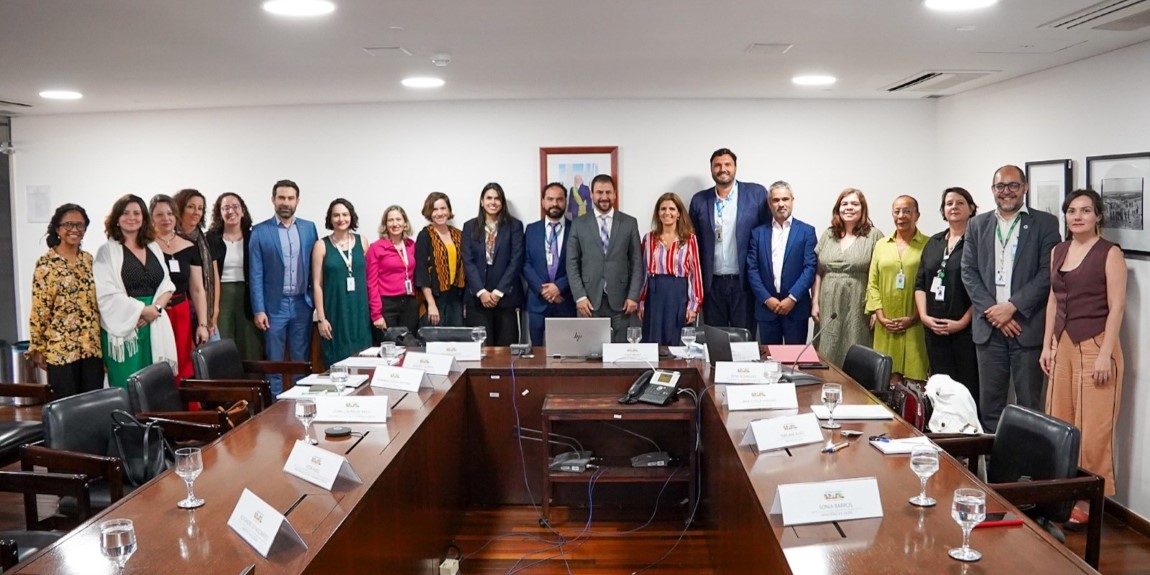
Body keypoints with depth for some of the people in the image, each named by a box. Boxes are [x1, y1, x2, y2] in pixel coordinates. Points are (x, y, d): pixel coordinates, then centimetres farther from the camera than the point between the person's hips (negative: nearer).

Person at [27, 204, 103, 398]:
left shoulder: (88, 259, 10)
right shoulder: (46, 263, -5)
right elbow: (39, 309, -6)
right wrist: (37, 348, -7)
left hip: (92, 345, 4)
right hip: (61, 347, -4)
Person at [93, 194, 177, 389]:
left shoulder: (154, 248, 14)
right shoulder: (107, 251, 0)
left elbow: (167, 285, 11)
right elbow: (107, 294, -10)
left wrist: (156, 308, -8)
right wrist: (143, 310, -14)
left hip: (155, 327, 5)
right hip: (124, 328, -4)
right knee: (128, 389, -4)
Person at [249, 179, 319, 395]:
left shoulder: (309, 228, 6)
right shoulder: (260, 231, -1)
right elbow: (256, 274, -3)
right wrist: (258, 310, -9)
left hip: (302, 304, 2)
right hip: (274, 305, -2)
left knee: (301, 360, 9)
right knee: (273, 362, 5)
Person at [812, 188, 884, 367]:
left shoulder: (874, 236, -1)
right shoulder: (827, 235, 12)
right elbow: (818, 273, 12)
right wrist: (814, 303, 6)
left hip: (858, 310, -4)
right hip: (829, 309, 4)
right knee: (826, 358, 5)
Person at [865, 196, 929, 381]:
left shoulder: (928, 245, 1)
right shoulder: (881, 245, 13)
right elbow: (872, 284, 10)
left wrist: (913, 318, -10)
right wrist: (881, 317, -2)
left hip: (915, 326, -3)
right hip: (885, 327, 3)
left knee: (914, 377, -5)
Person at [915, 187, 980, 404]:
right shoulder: (933, 243, 15)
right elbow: (920, 284, 14)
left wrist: (963, 322, -13)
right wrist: (924, 316, 1)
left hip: (966, 329, -5)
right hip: (934, 328, 5)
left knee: (968, 387, -4)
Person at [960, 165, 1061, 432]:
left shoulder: (1045, 223, 2)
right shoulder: (977, 225, 12)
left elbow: (1048, 273, -6)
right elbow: (968, 272, 5)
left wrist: (1012, 306, -14)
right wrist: (992, 310, -7)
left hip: (1027, 326, -3)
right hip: (989, 327, 3)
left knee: (1029, 403, 1)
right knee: (989, 402, 8)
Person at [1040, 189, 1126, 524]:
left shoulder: (1110, 253, -6)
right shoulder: (1058, 252, 12)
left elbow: (1116, 306, -10)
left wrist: (1105, 354, -15)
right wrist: (1047, 345, 11)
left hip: (1095, 344, -6)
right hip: (1062, 344, 6)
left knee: (1092, 428, -2)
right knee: (1059, 424, 8)